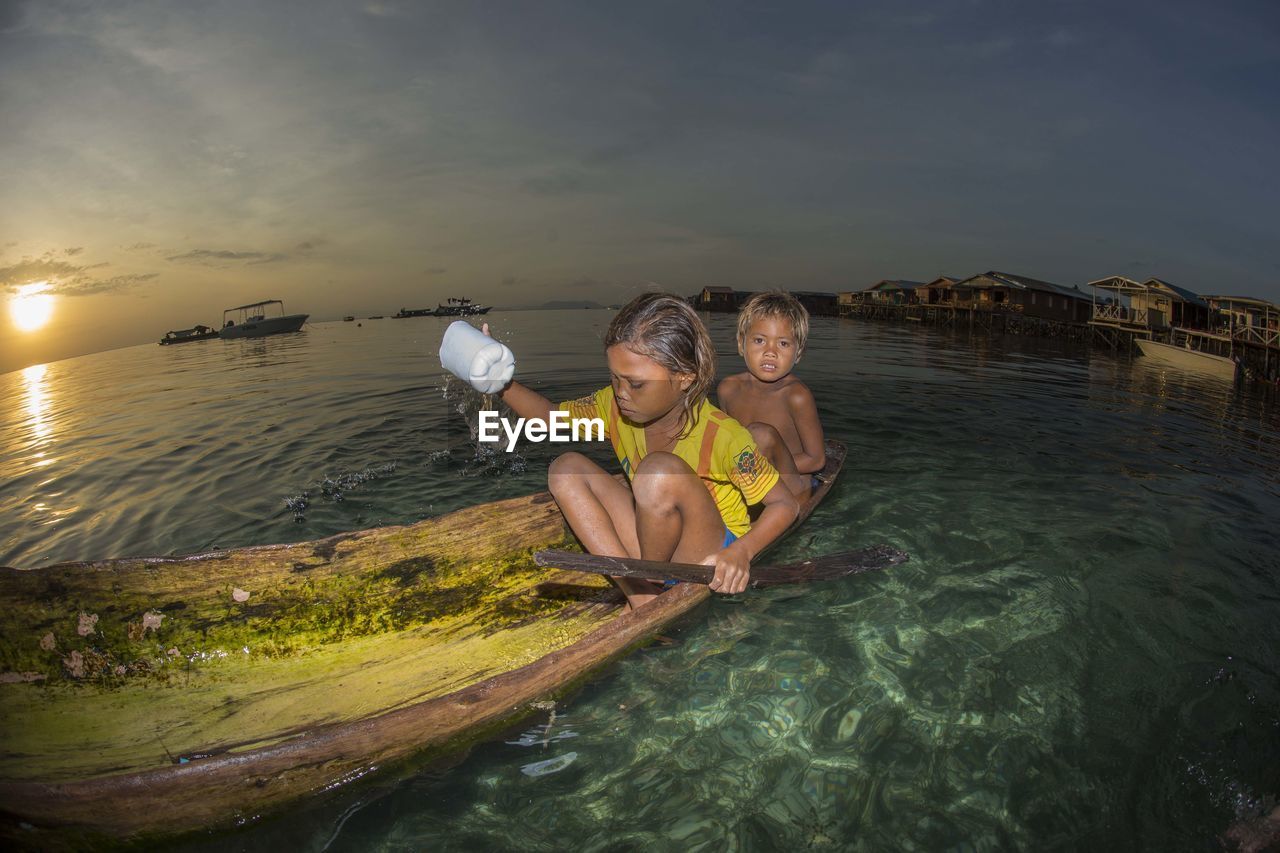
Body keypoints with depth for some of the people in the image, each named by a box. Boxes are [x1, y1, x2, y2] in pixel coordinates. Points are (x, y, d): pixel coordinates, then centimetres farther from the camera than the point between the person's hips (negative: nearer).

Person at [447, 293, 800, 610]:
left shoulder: (723, 436, -24)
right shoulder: (614, 405, -7)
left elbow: (786, 503, -17)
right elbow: (551, 415, 6)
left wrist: (741, 551, -35)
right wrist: (502, 384, -13)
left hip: (710, 560, -6)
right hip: (656, 548, 7)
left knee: (661, 470, -34)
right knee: (566, 468, -10)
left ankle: (651, 585, -6)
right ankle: (644, 601, -18)